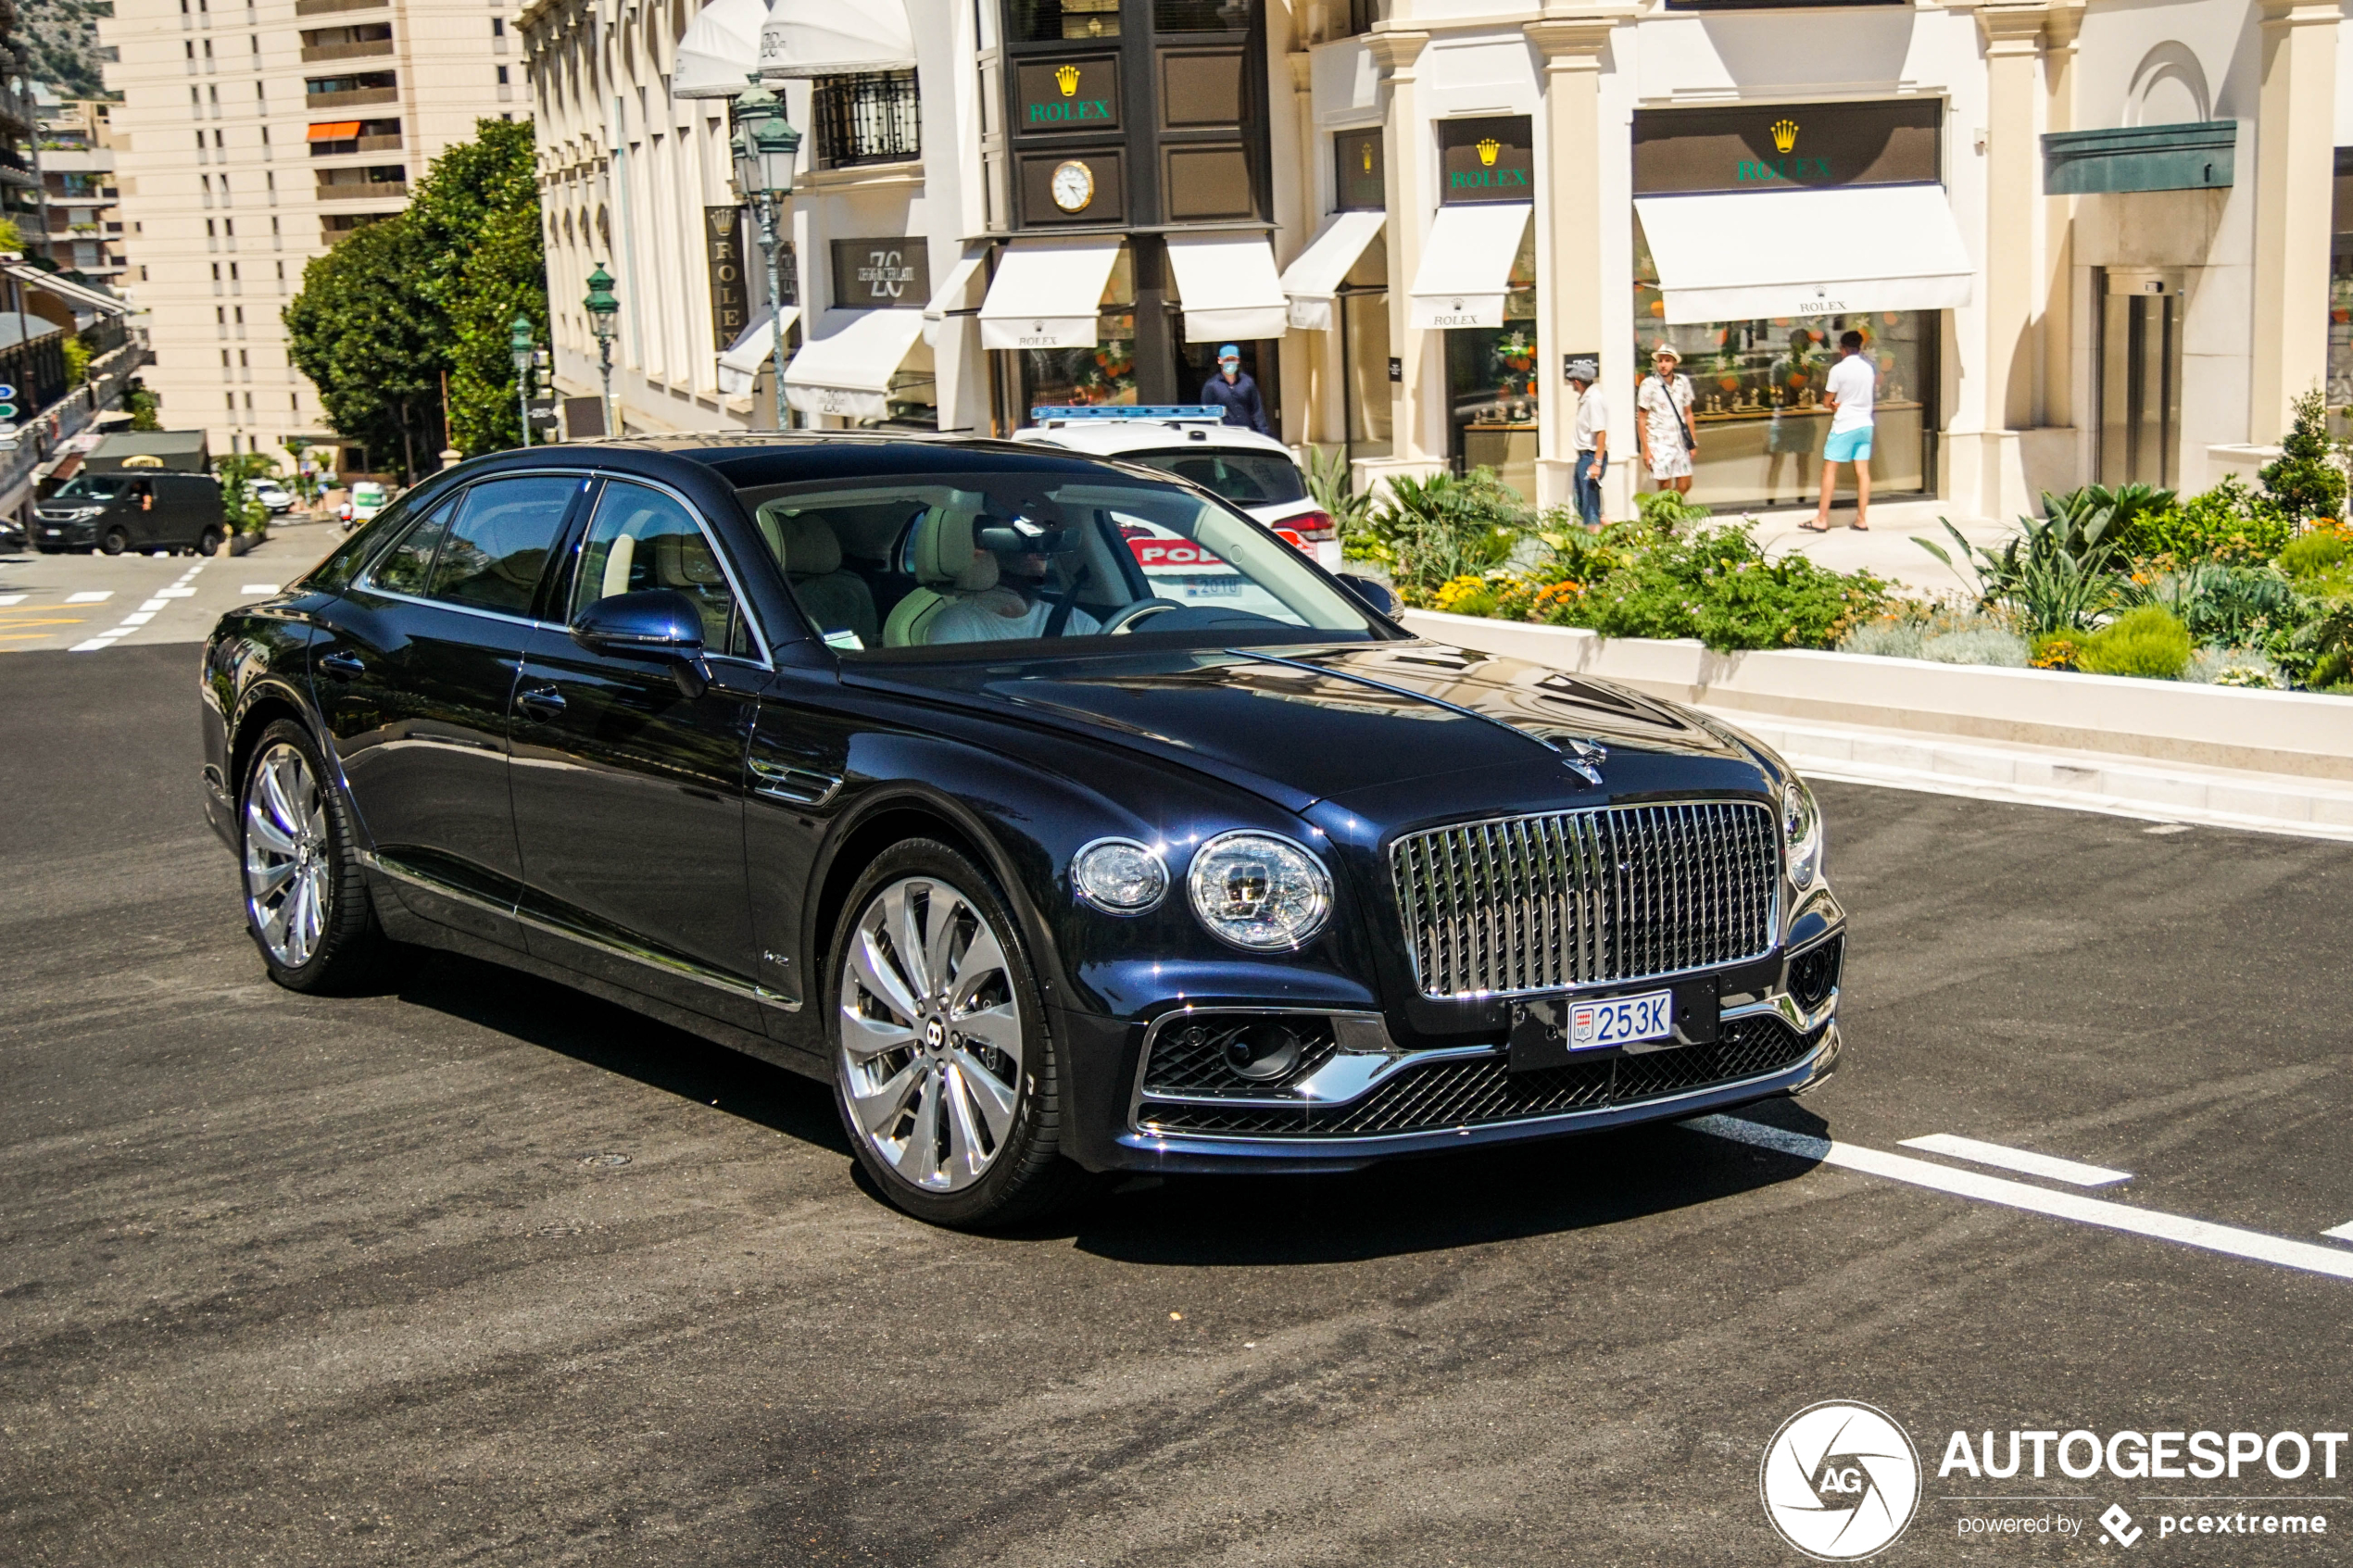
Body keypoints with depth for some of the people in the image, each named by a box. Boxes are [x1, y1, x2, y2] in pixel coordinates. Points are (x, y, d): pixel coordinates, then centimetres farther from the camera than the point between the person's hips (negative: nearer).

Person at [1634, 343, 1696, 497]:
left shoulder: (1683, 382, 7)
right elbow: (1642, 420, -5)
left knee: (1684, 485, 3)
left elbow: (1688, 414, 15)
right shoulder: (1649, 384, -7)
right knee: (1665, 487, -5)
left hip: (1680, 443, 5)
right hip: (1660, 444, -5)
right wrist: (1646, 450, -10)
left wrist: (1693, 443, 11)